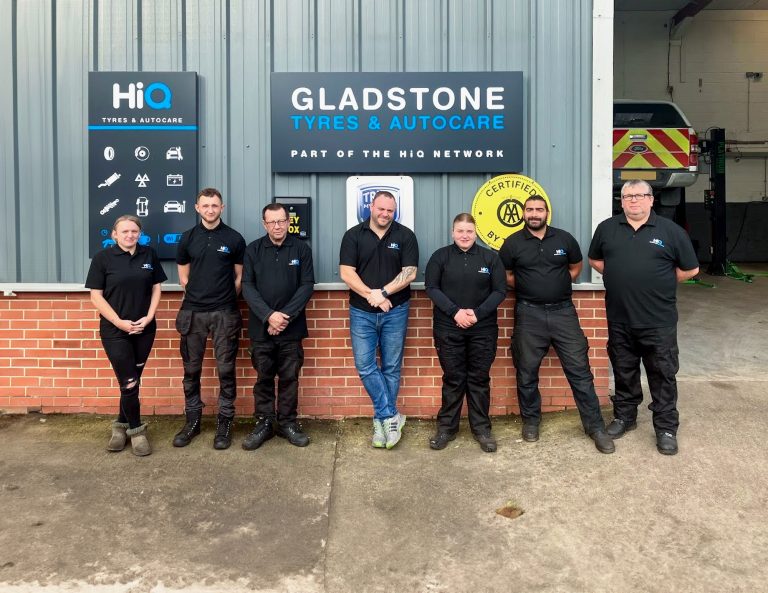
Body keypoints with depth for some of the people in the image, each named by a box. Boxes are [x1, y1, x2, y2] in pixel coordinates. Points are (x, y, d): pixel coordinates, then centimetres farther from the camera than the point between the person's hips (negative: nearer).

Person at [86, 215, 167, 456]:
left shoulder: (149, 255, 4)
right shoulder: (103, 258, -5)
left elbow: (156, 288, 7)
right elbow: (96, 296, -6)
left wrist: (148, 317, -6)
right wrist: (119, 322, -13)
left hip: (144, 329, 3)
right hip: (115, 330, -3)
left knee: (132, 381, 11)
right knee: (129, 383, -2)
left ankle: (121, 424, 29)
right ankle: (136, 430, 15)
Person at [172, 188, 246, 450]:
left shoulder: (234, 238, 0)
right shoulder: (188, 238, 6)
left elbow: (240, 276, 6)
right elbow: (183, 275, 14)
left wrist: (227, 300, 5)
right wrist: (197, 296, 10)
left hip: (225, 313, -2)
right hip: (192, 312, 3)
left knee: (225, 369, 2)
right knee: (191, 369, 9)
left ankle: (224, 422, 14)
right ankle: (192, 420, 23)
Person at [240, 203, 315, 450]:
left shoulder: (301, 249, 2)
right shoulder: (253, 250, 4)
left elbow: (307, 285, -3)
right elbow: (247, 286, -3)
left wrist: (286, 316, -13)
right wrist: (268, 315, -15)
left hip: (291, 328, 0)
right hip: (261, 327, 1)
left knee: (289, 378, 7)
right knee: (263, 378, 8)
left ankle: (287, 423, 20)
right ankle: (264, 423, 20)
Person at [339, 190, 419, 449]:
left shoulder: (405, 236, 0)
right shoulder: (353, 235, 1)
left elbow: (409, 273, -7)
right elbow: (346, 273, -7)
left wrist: (383, 293, -18)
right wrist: (371, 296, -17)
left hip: (395, 312, 0)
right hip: (362, 312, 1)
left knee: (391, 368, 6)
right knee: (365, 366, -4)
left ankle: (381, 420, 20)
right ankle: (391, 416, 8)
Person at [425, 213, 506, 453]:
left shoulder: (490, 257, 4)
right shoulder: (440, 256, 2)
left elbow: (500, 291, 1)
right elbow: (431, 287, -4)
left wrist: (478, 313, -13)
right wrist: (455, 311, -16)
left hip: (483, 329, 1)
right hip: (448, 328, -1)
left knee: (479, 378, 7)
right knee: (453, 378, 5)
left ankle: (482, 428, 18)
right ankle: (447, 427, 18)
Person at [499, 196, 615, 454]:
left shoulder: (565, 238, 5)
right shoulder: (512, 243, 1)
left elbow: (576, 267, 19)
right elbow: (505, 276, 9)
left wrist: (558, 283, 8)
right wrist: (527, 287, 3)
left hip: (563, 311, 1)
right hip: (529, 314, 0)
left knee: (579, 370, 0)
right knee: (527, 372, 9)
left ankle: (595, 426, 10)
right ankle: (531, 420, 27)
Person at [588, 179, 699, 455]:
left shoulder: (671, 231, -3)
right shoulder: (606, 228, 3)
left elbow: (690, 269, 3)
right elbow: (595, 259, 16)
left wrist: (660, 284, 2)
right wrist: (618, 278, 5)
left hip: (659, 321, -2)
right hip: (619, 320, 2)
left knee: (663, 375, 6)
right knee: (624, 372, 16)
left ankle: (666, 428, 19)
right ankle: (624, 417, 33)